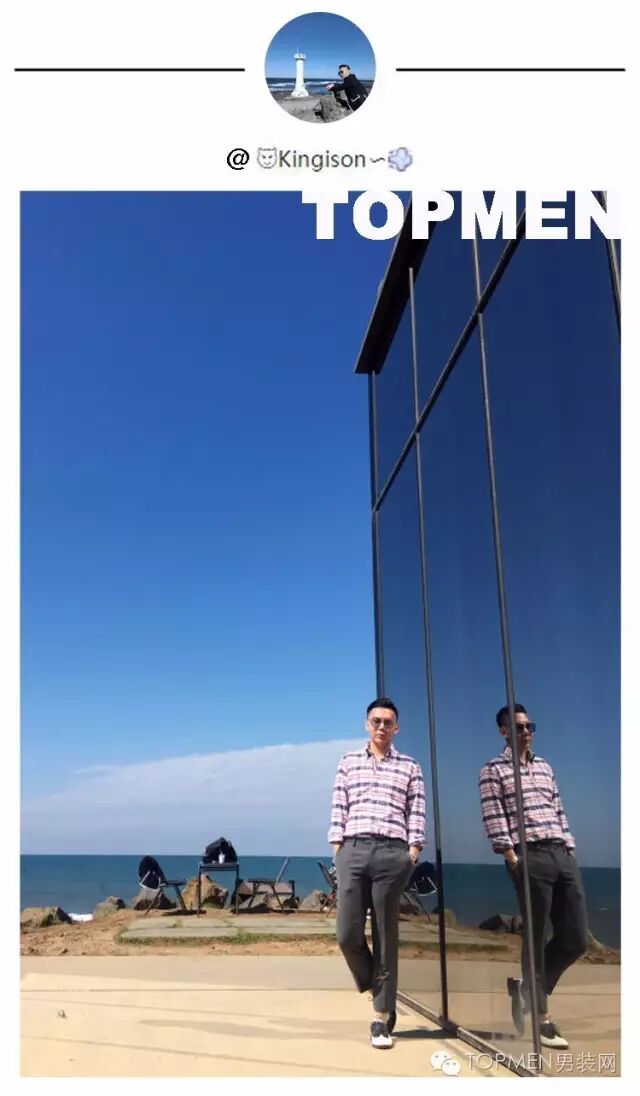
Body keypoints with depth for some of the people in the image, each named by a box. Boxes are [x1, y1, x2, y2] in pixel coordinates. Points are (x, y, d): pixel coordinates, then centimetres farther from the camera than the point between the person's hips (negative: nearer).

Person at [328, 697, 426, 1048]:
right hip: (353, 850, 1)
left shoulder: (409, 767, 10)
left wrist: (412, 853, -3)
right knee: (347, 934, -1)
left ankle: (381, 1018, 13)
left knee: (385, 936, 3)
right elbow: (338, 810, 9)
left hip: (392, 853, -1)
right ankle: (376, 987, 28)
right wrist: (337, 850, 2)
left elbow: (416, 815, 6)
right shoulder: (348, 762, 13)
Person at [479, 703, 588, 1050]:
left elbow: (559, 813, 19)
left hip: (563, 855, 7)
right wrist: (513, 860, -13)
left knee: (576, 939, 7)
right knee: (536, 938, 1)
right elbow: (495, 821, -6)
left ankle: (526, 987, 26)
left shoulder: (544, 767, 20)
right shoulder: (493, 770, 0)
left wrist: (571, 850, 10)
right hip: (529, 857, -6)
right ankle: (542, 1017, 16)